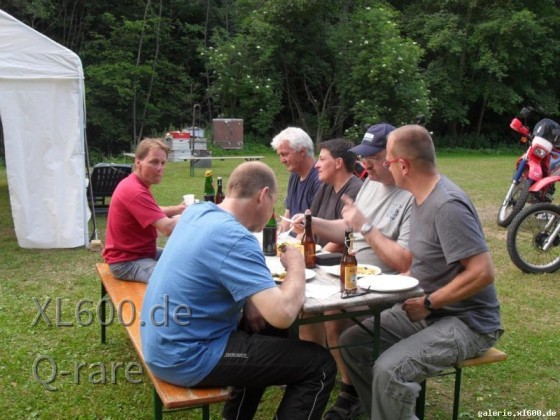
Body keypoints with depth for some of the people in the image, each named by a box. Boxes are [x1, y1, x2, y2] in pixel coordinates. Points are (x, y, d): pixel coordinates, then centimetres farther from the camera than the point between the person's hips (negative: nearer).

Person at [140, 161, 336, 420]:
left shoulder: (198, 212, 3)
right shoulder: (235, 238, -24)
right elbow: (283, 314, -31)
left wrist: (249, 298, 5)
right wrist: (296, 266, -12)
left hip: (165, 344, 9)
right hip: (186, 358, -9)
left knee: (268, 331, 29)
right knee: (320, 365, -5)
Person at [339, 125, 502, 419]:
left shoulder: (448, 206, -23)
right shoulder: (421, 198, 7)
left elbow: (483, 273, -27)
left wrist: (428, 303, -18)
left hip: (466, 321, -9)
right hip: (425, 310, 9)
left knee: (390, 370, -28)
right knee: (352, 342, 2)